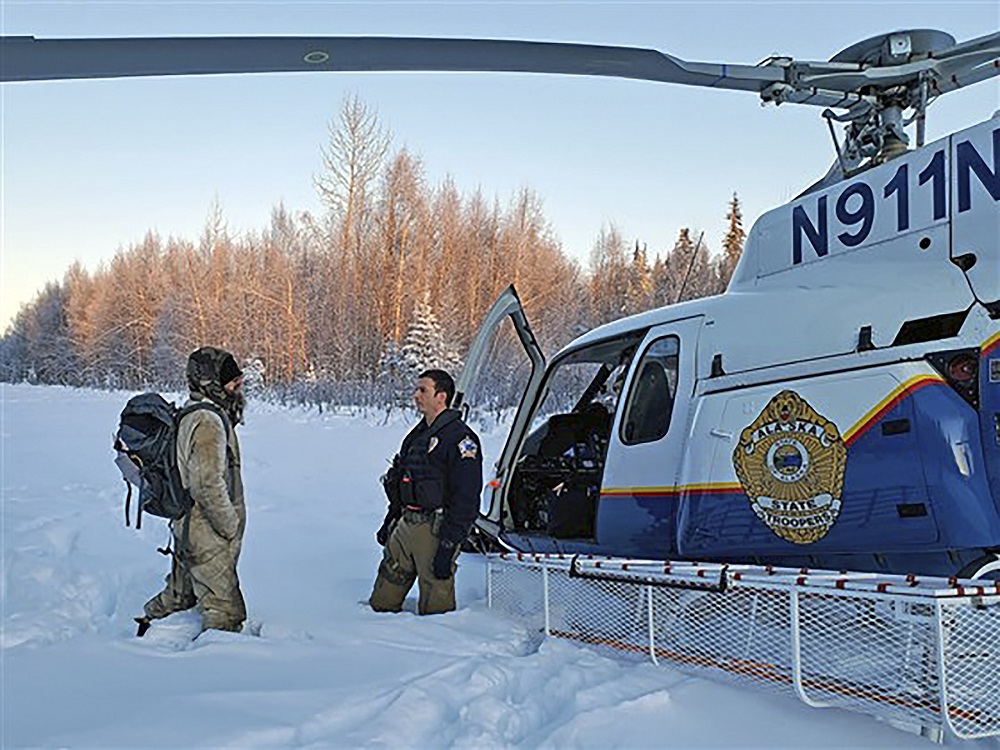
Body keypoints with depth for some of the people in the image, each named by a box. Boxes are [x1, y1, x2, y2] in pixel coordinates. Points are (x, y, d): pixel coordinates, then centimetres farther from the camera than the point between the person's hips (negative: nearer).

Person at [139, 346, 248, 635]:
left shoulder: (190, 414, 11)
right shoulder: (207, 422, -22)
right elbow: (208, 485, -27)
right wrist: (232, 527, -18)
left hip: (187, 528, 10)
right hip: (208, 537, -10)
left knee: (180, 595, 27)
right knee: (226, 612, -3)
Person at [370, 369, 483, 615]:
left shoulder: (460, 438, -13)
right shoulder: (418, 433, 16)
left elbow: (466, 500, -18)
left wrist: (448, 546, -20)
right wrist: (390, 521, 23)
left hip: (435, 530, -8)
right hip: (405, 526, 9)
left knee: (434, 609, 0)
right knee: (381, 602, 12)